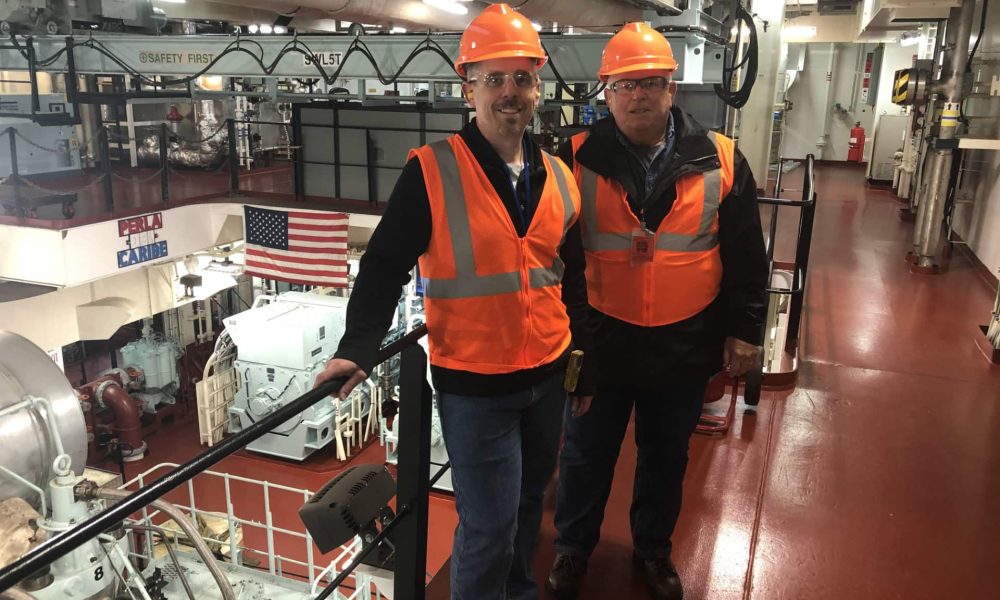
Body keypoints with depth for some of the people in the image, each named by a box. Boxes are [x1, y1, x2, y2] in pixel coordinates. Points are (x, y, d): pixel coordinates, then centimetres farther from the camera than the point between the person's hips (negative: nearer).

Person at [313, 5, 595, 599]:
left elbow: (573, 282, 11)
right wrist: (359, 348, -22)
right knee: (490, 525, 1)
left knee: (529, 500, 23)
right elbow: (385, 264, -11)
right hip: (473, 386, -5)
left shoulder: (558, 177, 4)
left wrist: (586, 364, 14)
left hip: (547, 376, 6)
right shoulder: (432, 172, -12)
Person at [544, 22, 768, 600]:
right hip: (599, 340, -1)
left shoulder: (720, 160, -4)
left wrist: (744, 330, 2)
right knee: (587, 454, 16)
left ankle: (653, 547, 44)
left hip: (684, 346, 1)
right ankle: (573, 547, 40)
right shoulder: (578, 158, -7)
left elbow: (746, 256, 2)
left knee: (666, 456, 20)